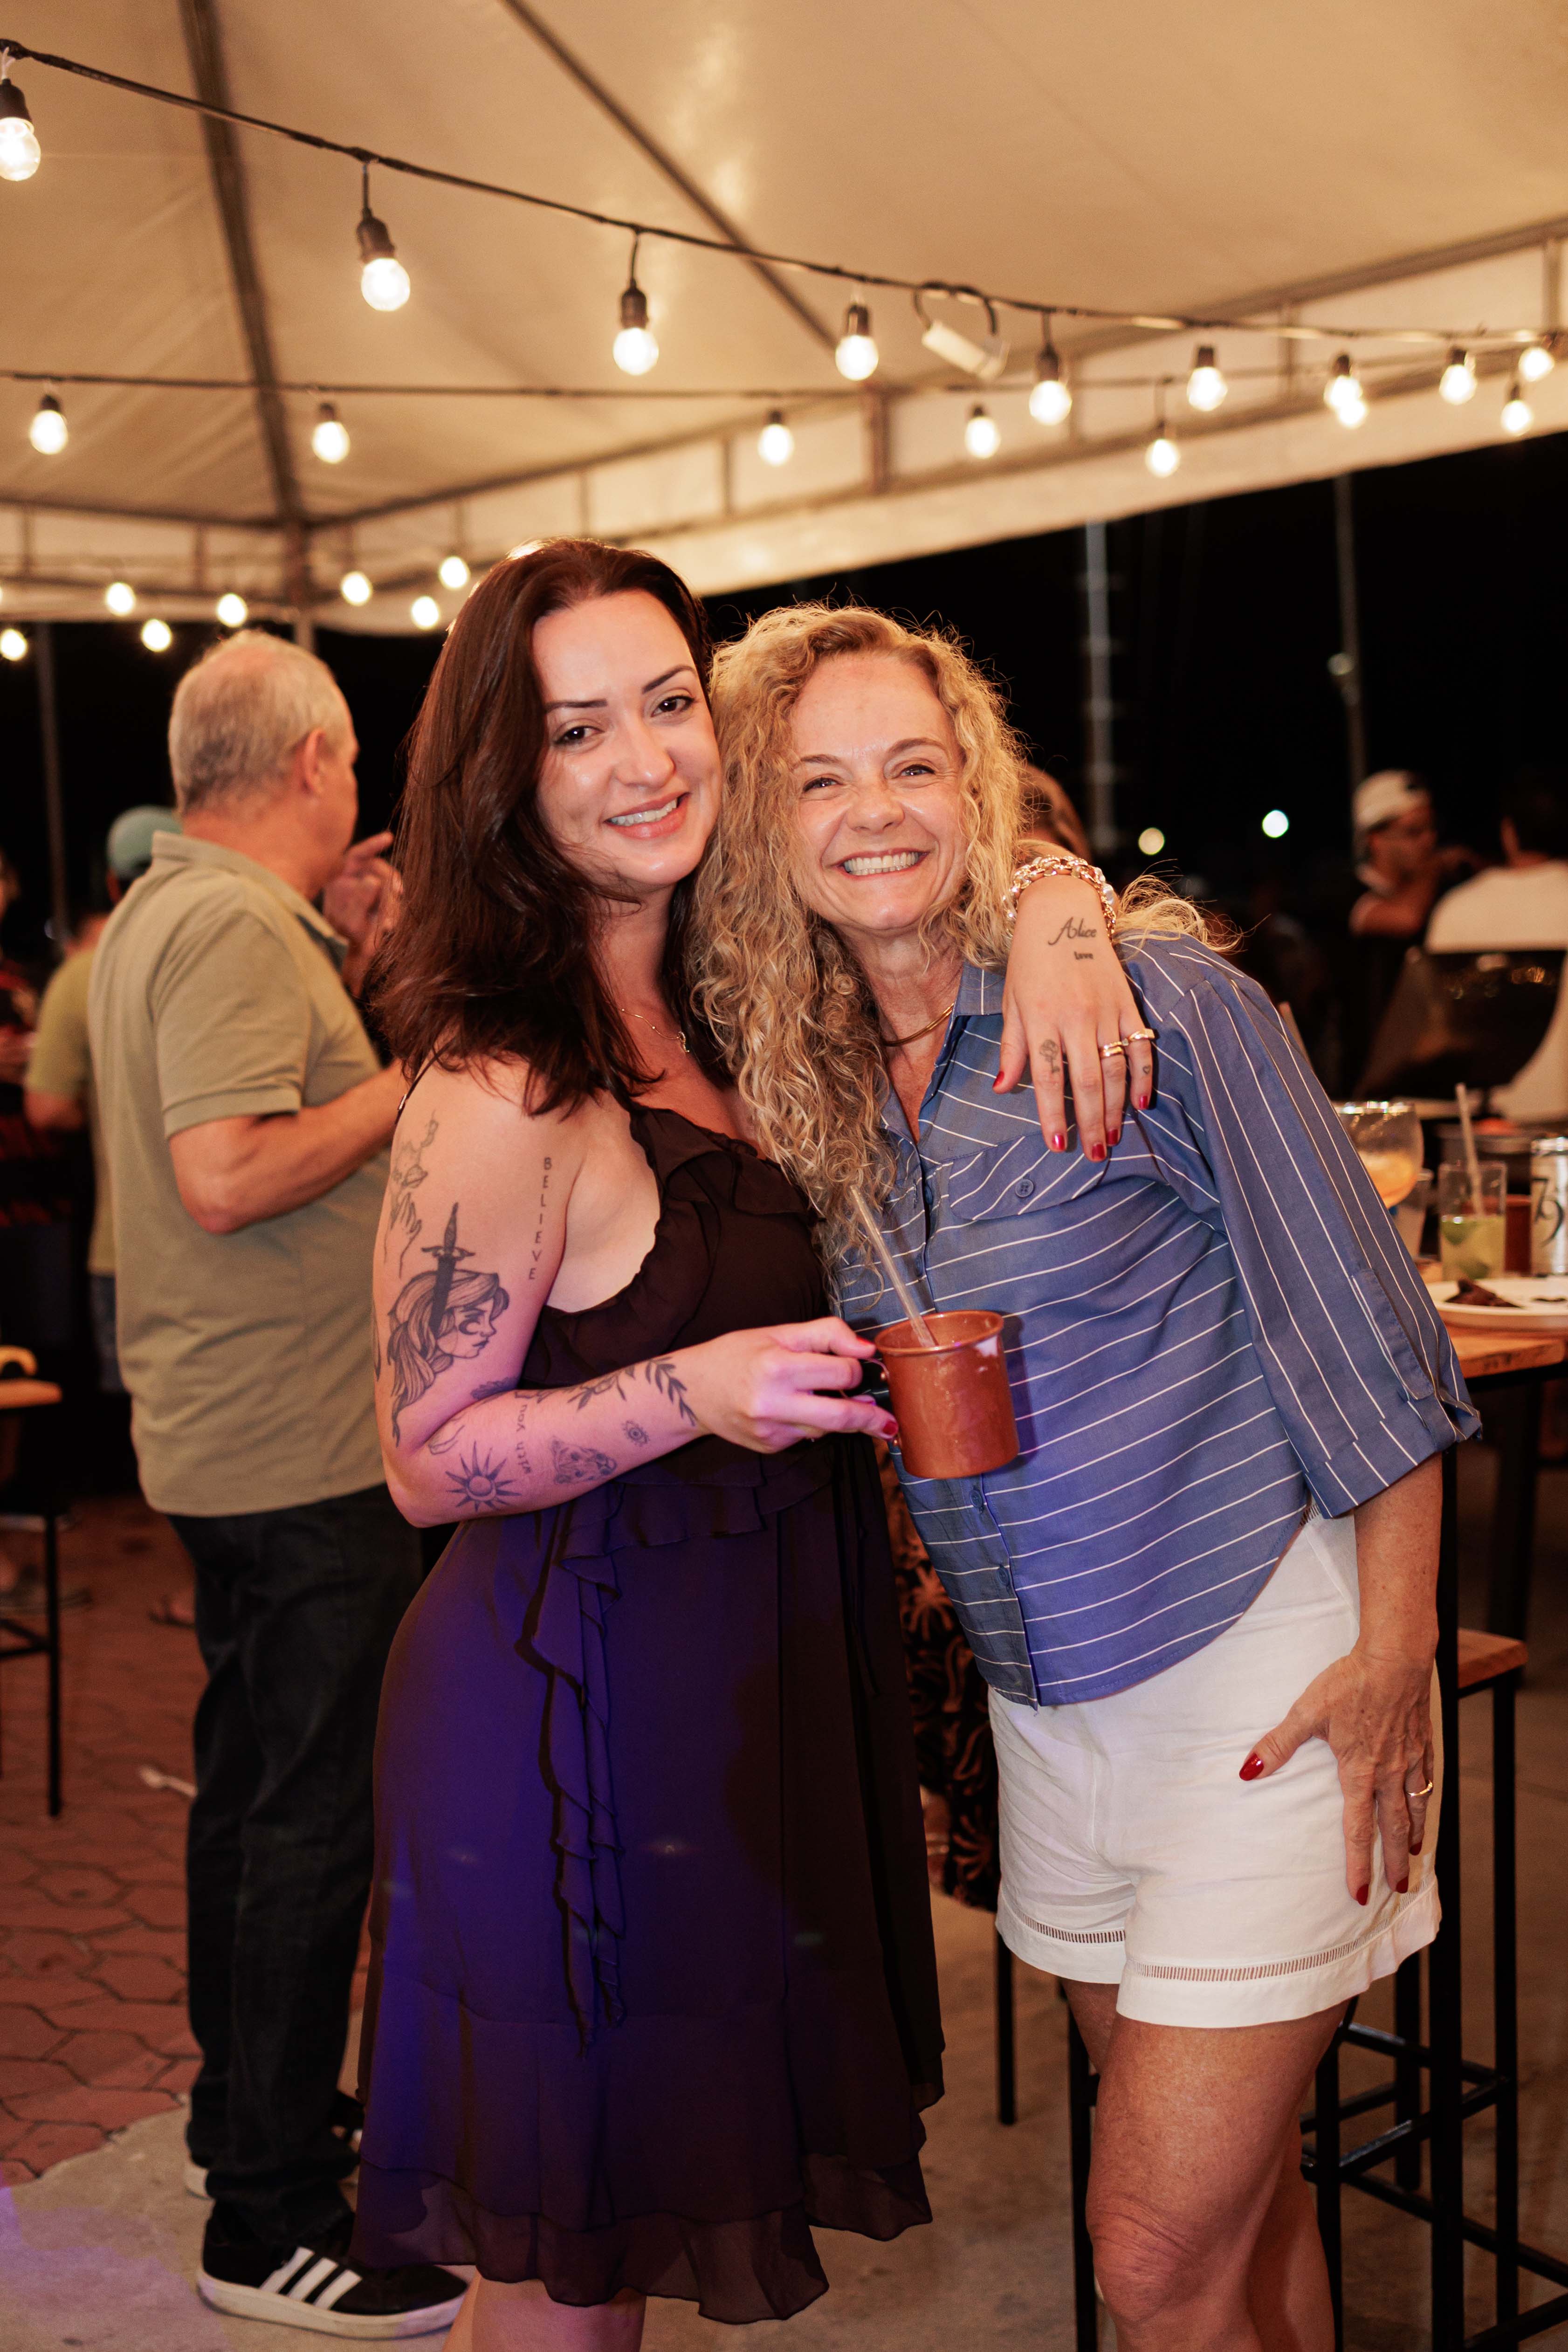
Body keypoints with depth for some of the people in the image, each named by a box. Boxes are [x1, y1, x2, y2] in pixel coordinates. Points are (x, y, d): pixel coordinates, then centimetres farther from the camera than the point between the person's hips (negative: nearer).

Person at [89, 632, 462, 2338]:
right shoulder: (236, 929, -18)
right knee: (313, 1823, -3)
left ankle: (250, 2111, 35)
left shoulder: (158, 913, 15)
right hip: (302, 1450, -11)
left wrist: (345, 969, 16)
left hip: (221, 1439, 11)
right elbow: (228, 1176, -27)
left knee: (253, 1794, 20)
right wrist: (417, 1075, -17)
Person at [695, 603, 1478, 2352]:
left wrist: (1394, 1658, -13)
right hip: (1046, 1710, 5)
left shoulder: (1153, 998, -13)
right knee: (1235, 2192, 19)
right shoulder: (802, 1087, 2)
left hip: (1262, 1678, -5)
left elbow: (1358, 1334, -11)